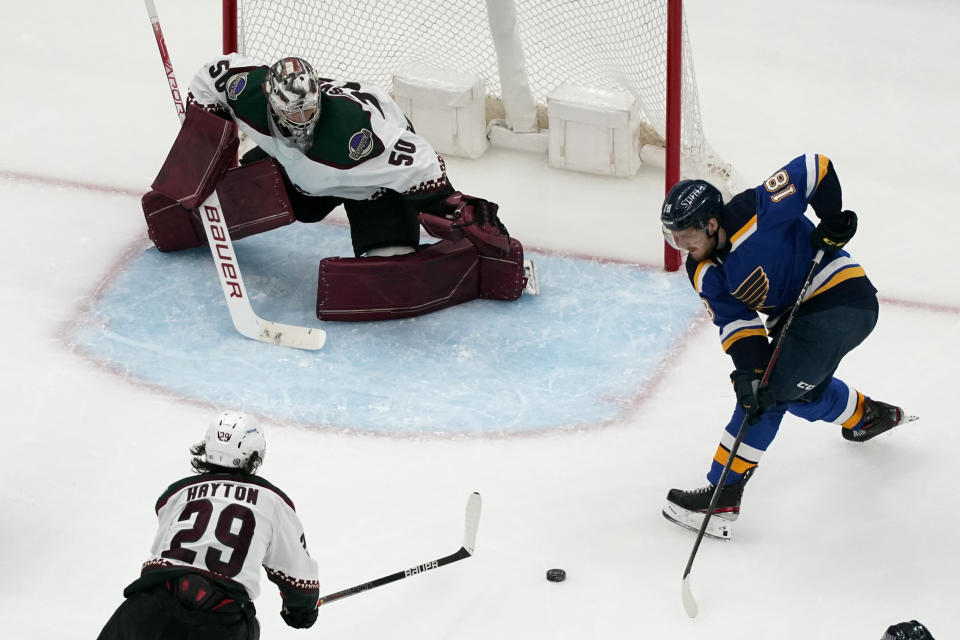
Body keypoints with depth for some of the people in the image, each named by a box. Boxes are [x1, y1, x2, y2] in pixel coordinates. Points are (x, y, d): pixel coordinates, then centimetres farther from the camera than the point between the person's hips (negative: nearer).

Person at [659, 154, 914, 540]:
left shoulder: (757, 212, -24)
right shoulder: (704, 273, -3)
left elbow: (816, 168, -18)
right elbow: (735, 322, -8)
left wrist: (832, 222, -18)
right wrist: (749, 372, -22)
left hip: (842, 301, -9)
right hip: (795, 316, 9)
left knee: (774, 390, -12)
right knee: (803, 394, 24)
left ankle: (723, 494, -9)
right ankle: (869, 417, 54)